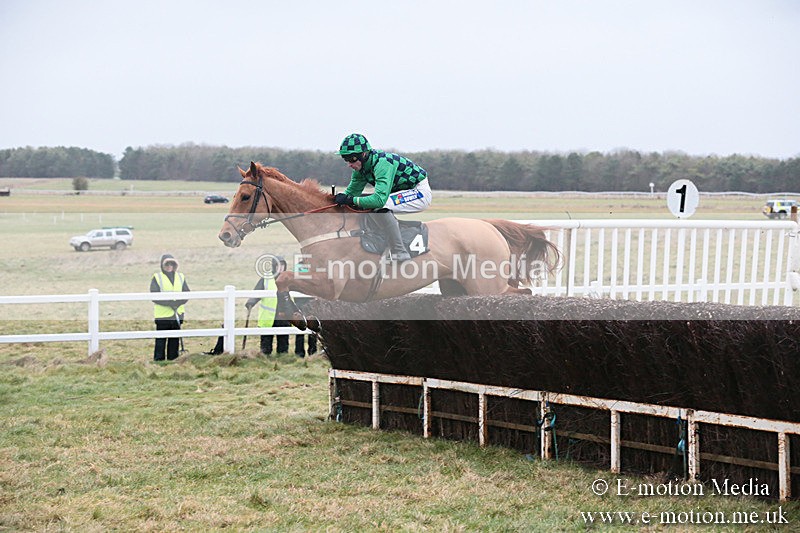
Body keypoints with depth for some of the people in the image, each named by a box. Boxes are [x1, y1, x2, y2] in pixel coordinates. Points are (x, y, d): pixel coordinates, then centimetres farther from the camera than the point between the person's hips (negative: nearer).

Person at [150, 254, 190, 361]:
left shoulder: (181, 277, 13)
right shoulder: (157, 278, 0)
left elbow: (186, 293, 6)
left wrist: (178, 302, -13)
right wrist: (170, 302, -19)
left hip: (177, 315, 4)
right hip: (162, 316, -4)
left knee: (174, 340, 9)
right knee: (161, 340, -4)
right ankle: (158, 360, 0)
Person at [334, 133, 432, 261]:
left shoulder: (381, 163, -30)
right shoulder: (362, 166, -2)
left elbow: (380, 199, -38)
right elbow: (352, 191, 5)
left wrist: (352, 200, -36)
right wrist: (341, 197, -15)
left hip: (421, 193, -10)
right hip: (404, 192, 10)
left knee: (379, 205, -29)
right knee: (365, 203, 5)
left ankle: (400, 254, -21)